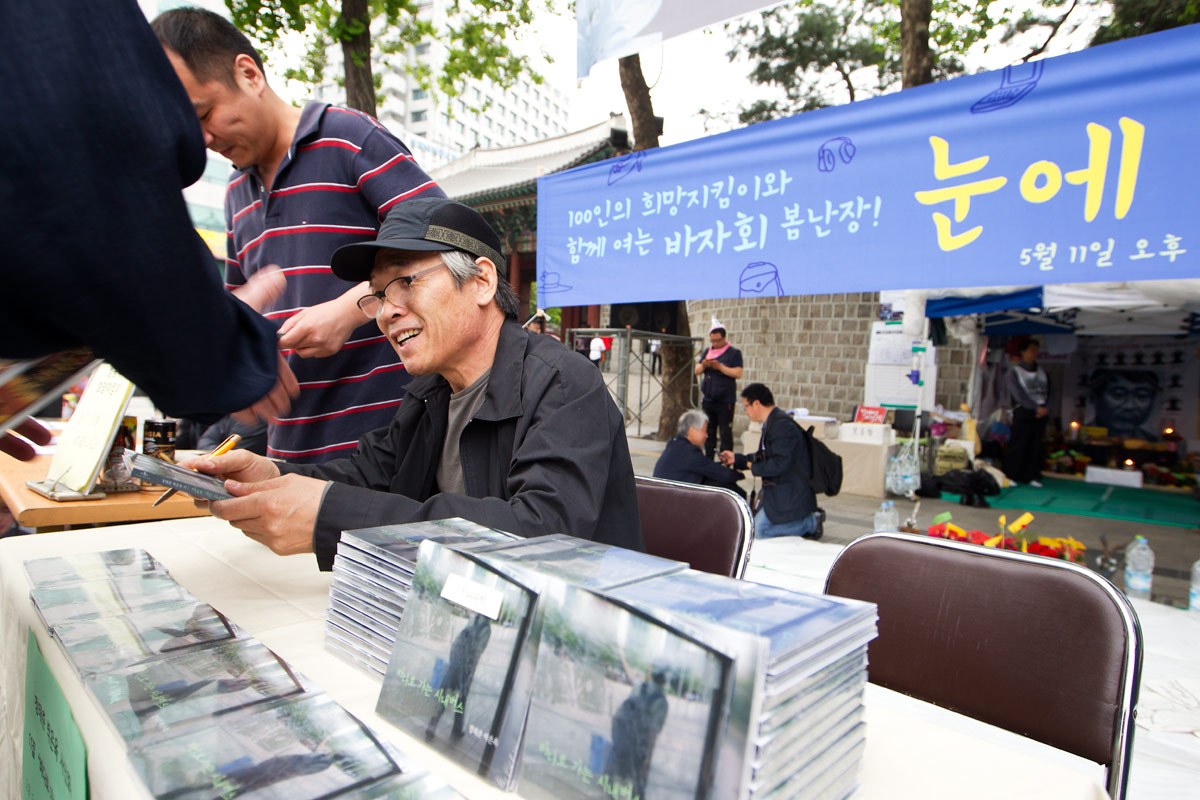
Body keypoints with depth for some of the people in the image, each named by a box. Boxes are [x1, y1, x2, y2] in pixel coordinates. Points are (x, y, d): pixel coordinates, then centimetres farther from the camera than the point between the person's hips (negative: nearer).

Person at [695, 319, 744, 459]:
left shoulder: (734, 353, -1)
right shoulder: (707, 351, 14)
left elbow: (738, 373, -12)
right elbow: (697, 371, 12)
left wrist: (720, 366, -19)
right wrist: (703, 365, -10)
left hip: (725, 401, -5)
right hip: (708, 399, 6)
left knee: (725, 433, -4)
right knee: (708, 432, 12)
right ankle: (708, 460, 20)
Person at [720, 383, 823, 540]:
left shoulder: (782, 425, -22)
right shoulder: (772, 423, 11)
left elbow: (780, 463, -29)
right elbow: (765, 456, 19)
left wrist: (754, 468, -13)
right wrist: (736, 459, 18)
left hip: (790, 494, -10)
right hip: (777, 490, 10)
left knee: (760, 532, -14)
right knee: (754, 525, 12)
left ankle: (812, 523, -1)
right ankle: (808, 517, 15)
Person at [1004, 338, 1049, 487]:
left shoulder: (1041, 371, 12)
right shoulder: (1014, 371, -2)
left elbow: (1047, 391, 7)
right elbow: (1019, 394, -10)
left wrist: (1043, 407, -10)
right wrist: (1035, 407, -16)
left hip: (1041, 413, 4)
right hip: (1023, 413, -4)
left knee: (1037, 446, 4)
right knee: (1018, 446, -3)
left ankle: (1031, 476, 13)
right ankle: (1010, 476, 6)